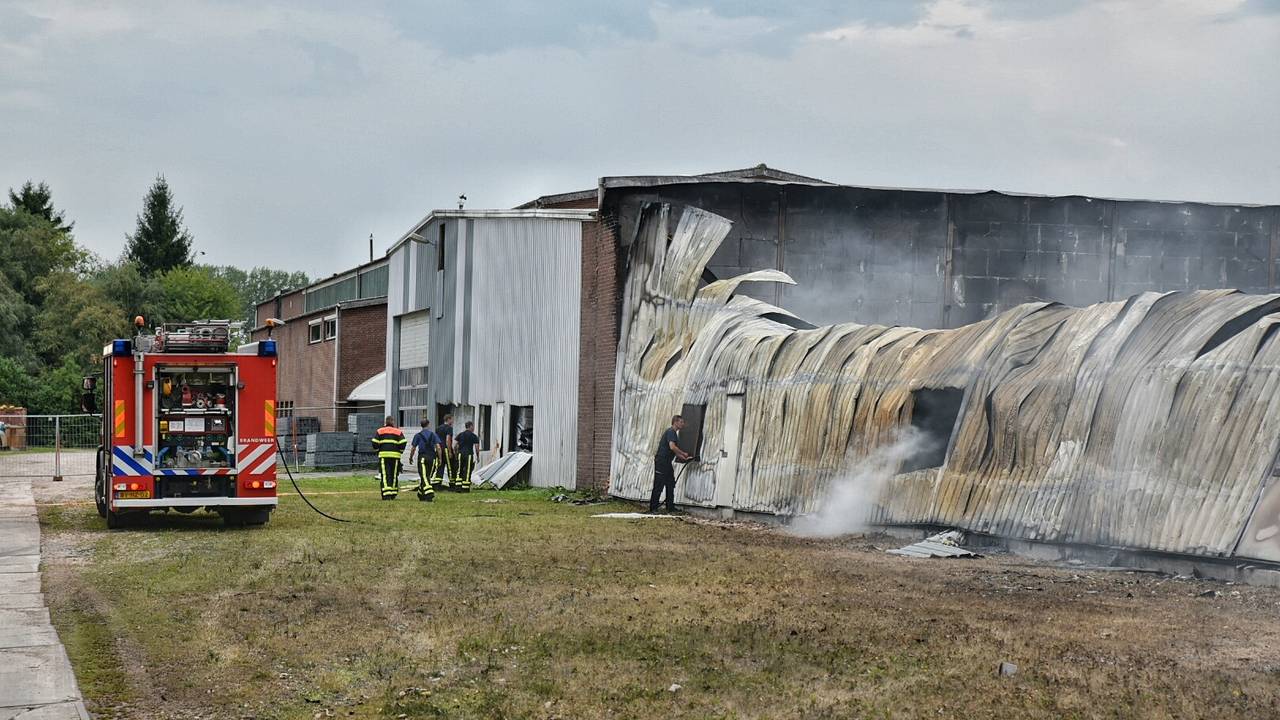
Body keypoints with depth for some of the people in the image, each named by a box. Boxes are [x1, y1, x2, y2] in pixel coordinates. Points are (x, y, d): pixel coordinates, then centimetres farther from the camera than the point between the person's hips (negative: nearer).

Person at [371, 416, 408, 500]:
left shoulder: (380, 431, 6)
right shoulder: (398, 432, 6)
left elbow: (374, 443, -1)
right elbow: (403, 443, -3)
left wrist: (378, 450, 14)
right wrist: (400, 451, 11)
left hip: (383, 455, -1)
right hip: (395, 456, 1)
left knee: (385, 475, -4)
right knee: (394, 475, 13)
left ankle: (386, 494, -15)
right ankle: (393, 493, 19)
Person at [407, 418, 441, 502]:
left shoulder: (418, 435, 1)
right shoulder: (433, 434, 5)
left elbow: (413, 448, 0)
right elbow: (438, 447, -3)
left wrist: (410, 458, 13)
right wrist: (440, 458, 3)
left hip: (422, 457, -2)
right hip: (432, 457, 2)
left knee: (424, 477, -5)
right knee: (428, 476, 14)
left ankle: (429, 494, -22)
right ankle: (421, 495, 22)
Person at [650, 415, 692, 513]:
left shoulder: (674, 433, 20)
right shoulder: (670, 432, -11)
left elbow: (675, 452, 25)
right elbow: (672, 447, -24)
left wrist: (685, 458, 16)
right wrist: (683, 453, -13)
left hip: (667, 463, 10)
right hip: (661, 462, -10)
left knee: (670, 485, 11)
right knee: (658, 486, -7)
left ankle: (670, 508, 15)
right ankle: (653, 508, -4)